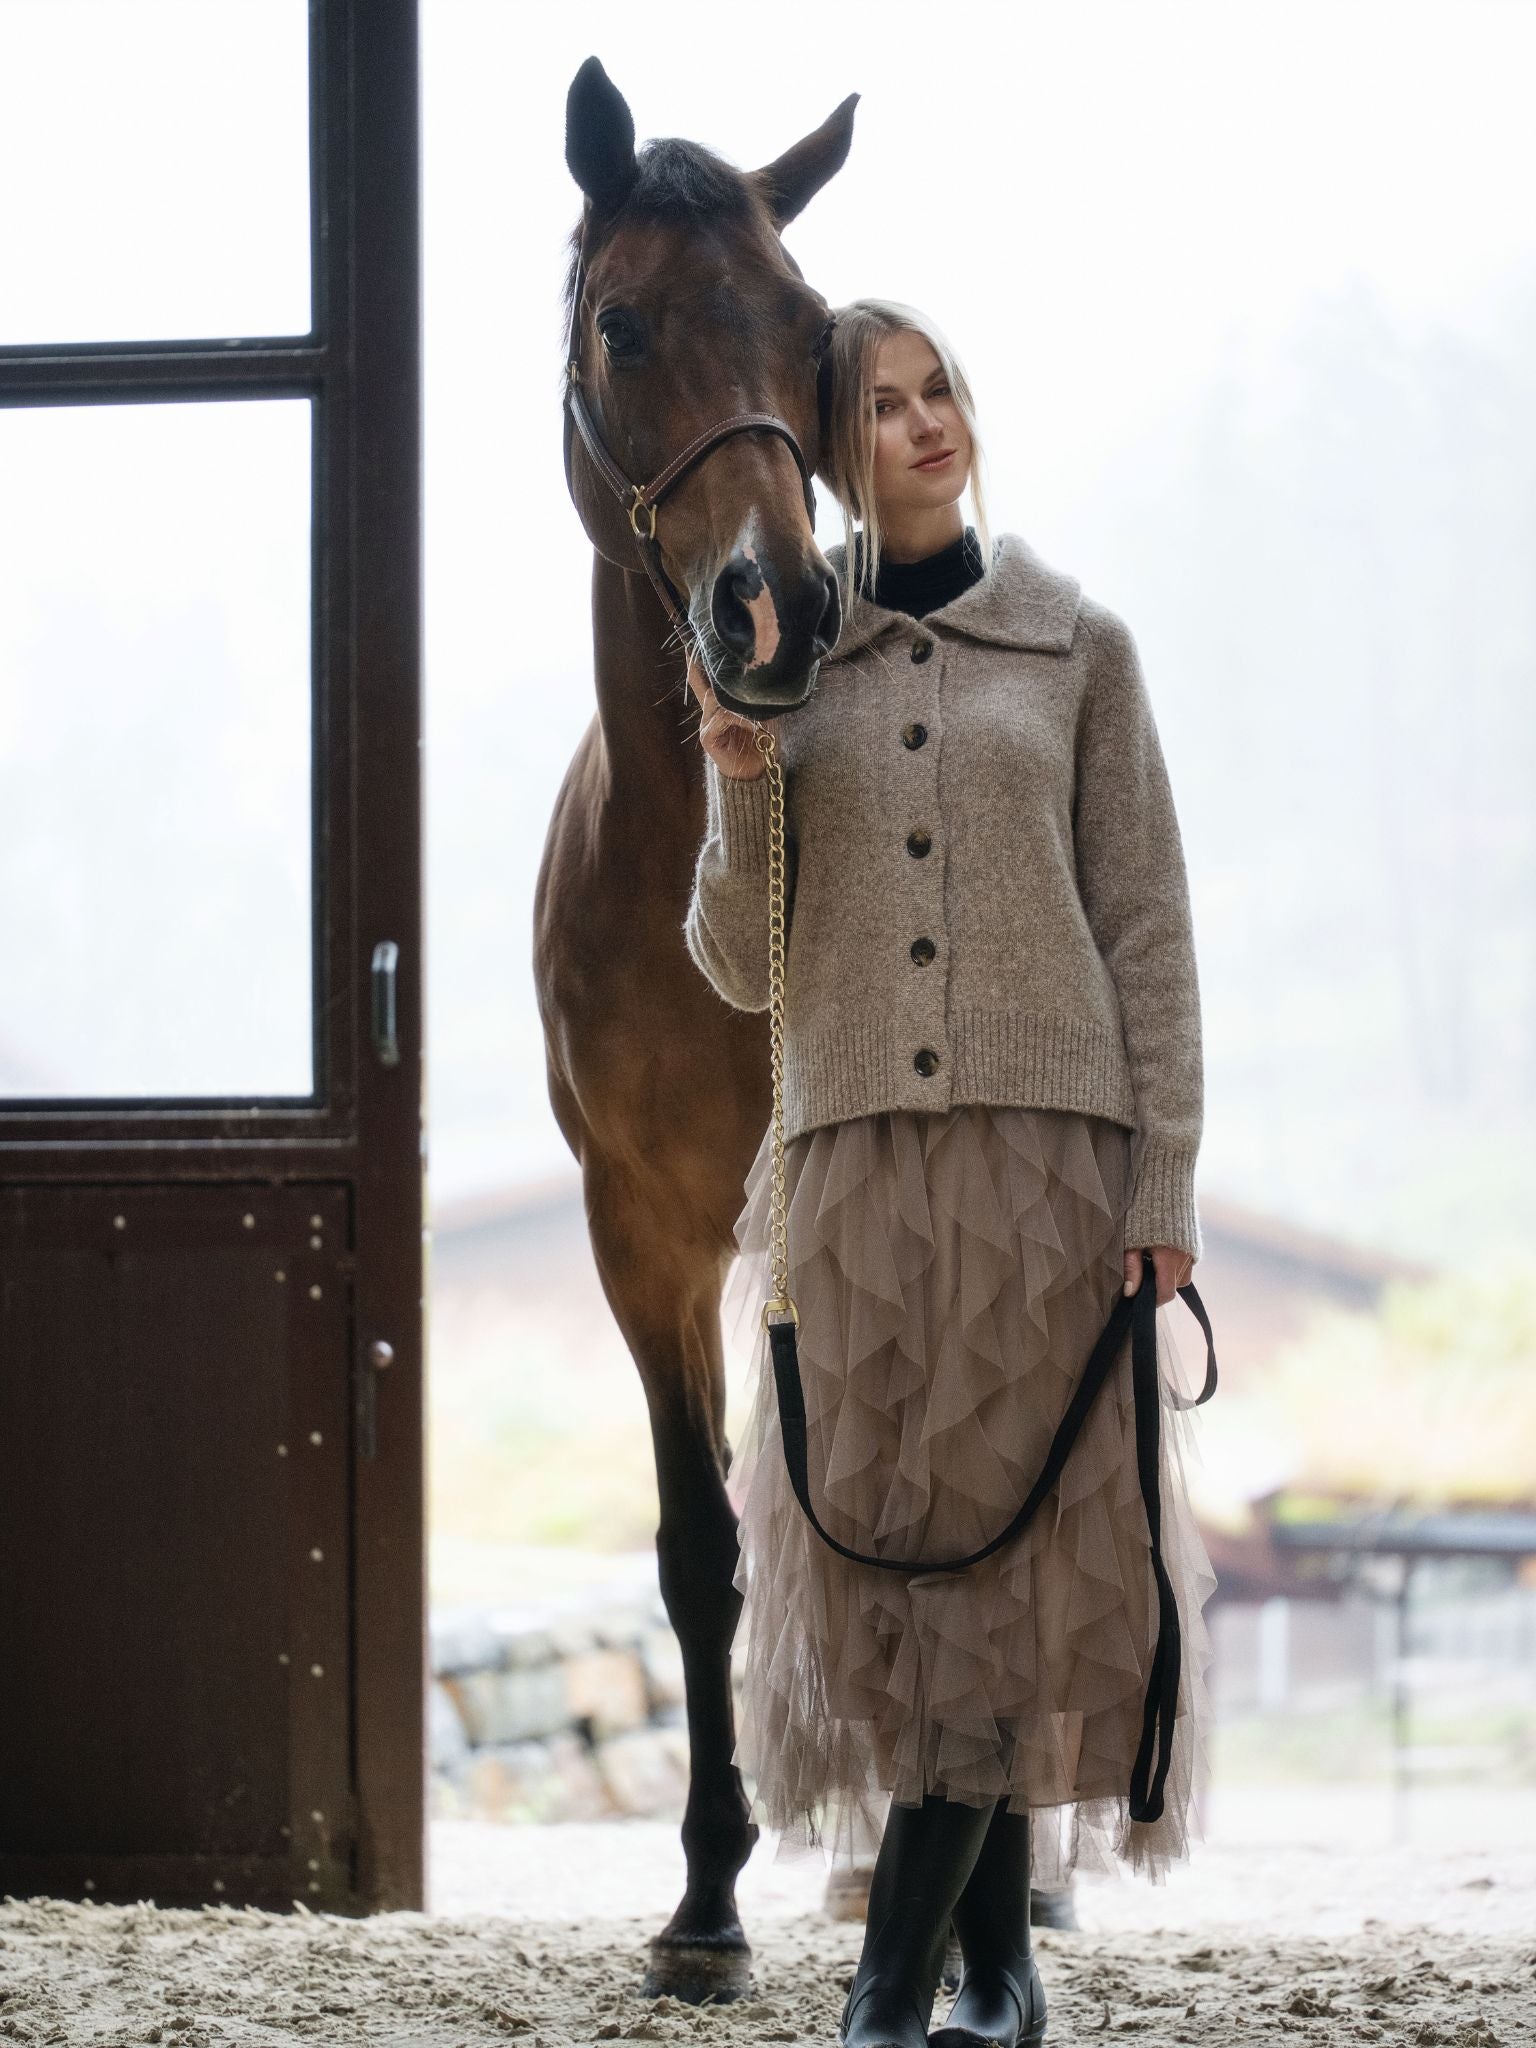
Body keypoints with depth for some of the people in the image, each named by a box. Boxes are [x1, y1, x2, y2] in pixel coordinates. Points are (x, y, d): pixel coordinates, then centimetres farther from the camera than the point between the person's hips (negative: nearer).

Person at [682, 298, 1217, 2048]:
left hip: (1047, 1140, -2)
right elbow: (738, 967, 9)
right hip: (851, 1148, 2)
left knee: (999, 1527, -6)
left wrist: (1166, 1181, -4)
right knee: (879, 1533, -1)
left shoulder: (1078, 649, 6)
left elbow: (1148, 933, 4)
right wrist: (738, 791, -9)